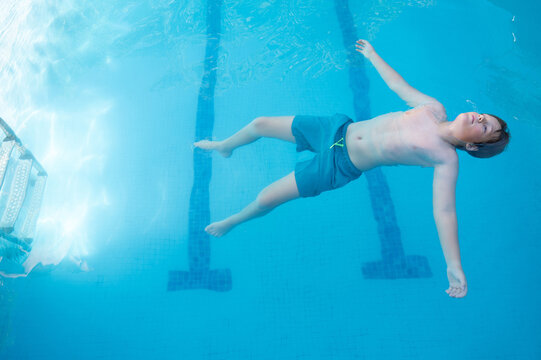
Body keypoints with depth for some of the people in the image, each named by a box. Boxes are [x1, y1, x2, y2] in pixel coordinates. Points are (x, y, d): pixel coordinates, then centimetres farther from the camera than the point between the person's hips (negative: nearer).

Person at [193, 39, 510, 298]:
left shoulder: (446, 160, -14)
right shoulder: (435, 109, 1)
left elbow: (445, 210, -21)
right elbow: (397, 84, 15)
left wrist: (454, 267, -31)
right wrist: (372, 55, 26)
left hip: (338, 165, -5)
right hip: (336, 128, 6)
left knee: (266, 198, -9)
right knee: (260, 123, 10)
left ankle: (232, 221, 28)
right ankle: (225, 147, 46)